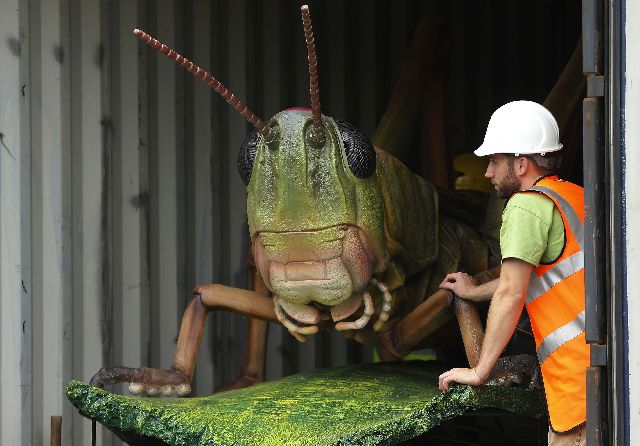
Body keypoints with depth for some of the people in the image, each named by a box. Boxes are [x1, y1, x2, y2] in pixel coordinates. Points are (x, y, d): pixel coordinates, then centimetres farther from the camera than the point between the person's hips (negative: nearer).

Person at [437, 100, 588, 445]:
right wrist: (474, 292, 49)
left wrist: (479, 372, -6)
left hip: (579, 369, -9)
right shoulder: (576, 195, 22)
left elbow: (511, 294, -11)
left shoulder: (527, 205, -6)